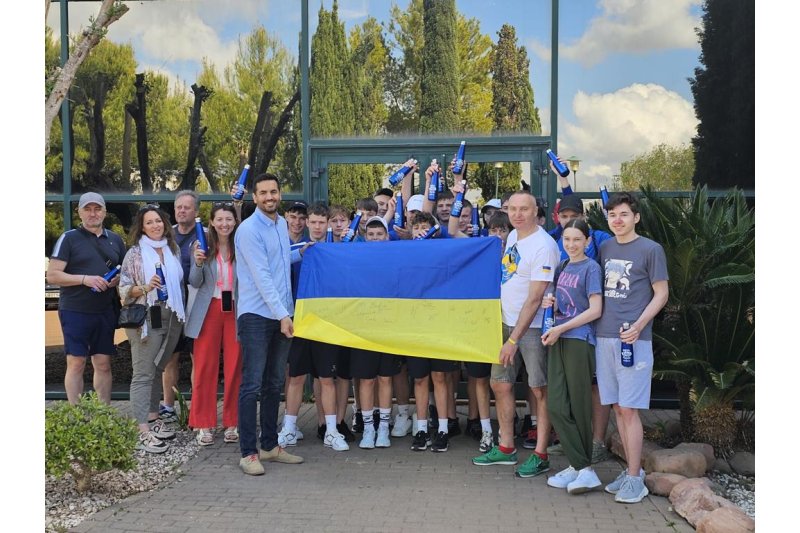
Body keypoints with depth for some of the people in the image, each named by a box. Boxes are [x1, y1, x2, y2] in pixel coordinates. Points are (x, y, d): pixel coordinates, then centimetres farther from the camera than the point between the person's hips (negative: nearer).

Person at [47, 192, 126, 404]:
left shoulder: (115, 239, 13)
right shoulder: (69, 238, -1)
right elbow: (52, 275, -7)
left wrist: (119, 279, -3)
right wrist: (84, 279, -18)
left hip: (106, 311, 4)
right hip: (75, 311, -4)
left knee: (103, 364, 6)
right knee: (76, 363, -1)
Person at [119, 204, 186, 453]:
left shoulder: (173, 250, 11)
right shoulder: (135, 253, -2)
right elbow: (124, 289, -4)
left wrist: (182, 313, 11)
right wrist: (145, 287, -21)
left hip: (172, 320, 5)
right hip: (145, 320, -5)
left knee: (158, 370, 13)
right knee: (143, 374, -6)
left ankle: (153, 418, 24)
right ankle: (143, 431, -7)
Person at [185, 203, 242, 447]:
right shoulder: (203, 246, 1)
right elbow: (194, 283, 2)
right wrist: (198, 263, -17)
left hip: (236, 310, 0)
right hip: (209, 310, 0)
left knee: (235, 367, 3)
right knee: (205, 367, 3)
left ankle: (232, 422, 14)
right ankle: (204, 424, 12)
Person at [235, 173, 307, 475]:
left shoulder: (281, 224, 13)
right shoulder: (249, 229, -11)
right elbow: (261, 276, -18)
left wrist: (301, 253, 13)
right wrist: (283, 315, -22)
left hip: (281, 315, 8)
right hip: (256, 315, -7)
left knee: (274, 384, 12)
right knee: (252, 385, -5)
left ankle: (270, 446, 21)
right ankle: (248, 453, 1)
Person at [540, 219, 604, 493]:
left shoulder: (591, 267, -4)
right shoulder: (562, 267, 16)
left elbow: (595, 310, -10)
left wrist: (560, 329, -11)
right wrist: (548, 302, 3)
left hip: (579, 340, -7)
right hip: (557, 340, 7)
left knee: (578, 406, -1)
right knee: (556, 406, -1)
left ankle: (581, 465, 9)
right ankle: (581, 466, 4)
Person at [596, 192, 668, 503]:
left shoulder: (651, 250, -3)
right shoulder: (604, 249, 13)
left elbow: (661, 293, -2)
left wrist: (638, 326, -15)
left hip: (633, 339, -5)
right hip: (605, 337, 6)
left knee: (628, 409, -6)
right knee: (617, 407, 9)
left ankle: (635, 478, 3)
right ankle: (632, 469, 21)